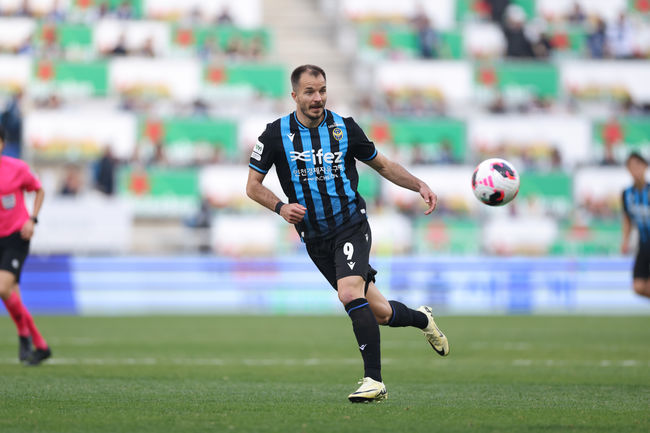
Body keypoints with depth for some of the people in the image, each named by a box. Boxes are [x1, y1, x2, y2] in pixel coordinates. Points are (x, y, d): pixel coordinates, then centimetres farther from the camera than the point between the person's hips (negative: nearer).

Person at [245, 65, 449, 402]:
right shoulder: (276, 134, -3)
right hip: (315, 239, 1)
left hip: (351, 226, -1)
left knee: (350, 293, -27)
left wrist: (419, 185, -2)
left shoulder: (345, 128, -1)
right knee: (379, 312, 4)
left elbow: (383, 165, 12)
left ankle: (374, 380, -23)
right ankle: (422, 319, 38)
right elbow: (253, 186, 1)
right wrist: (280, 207, -17)